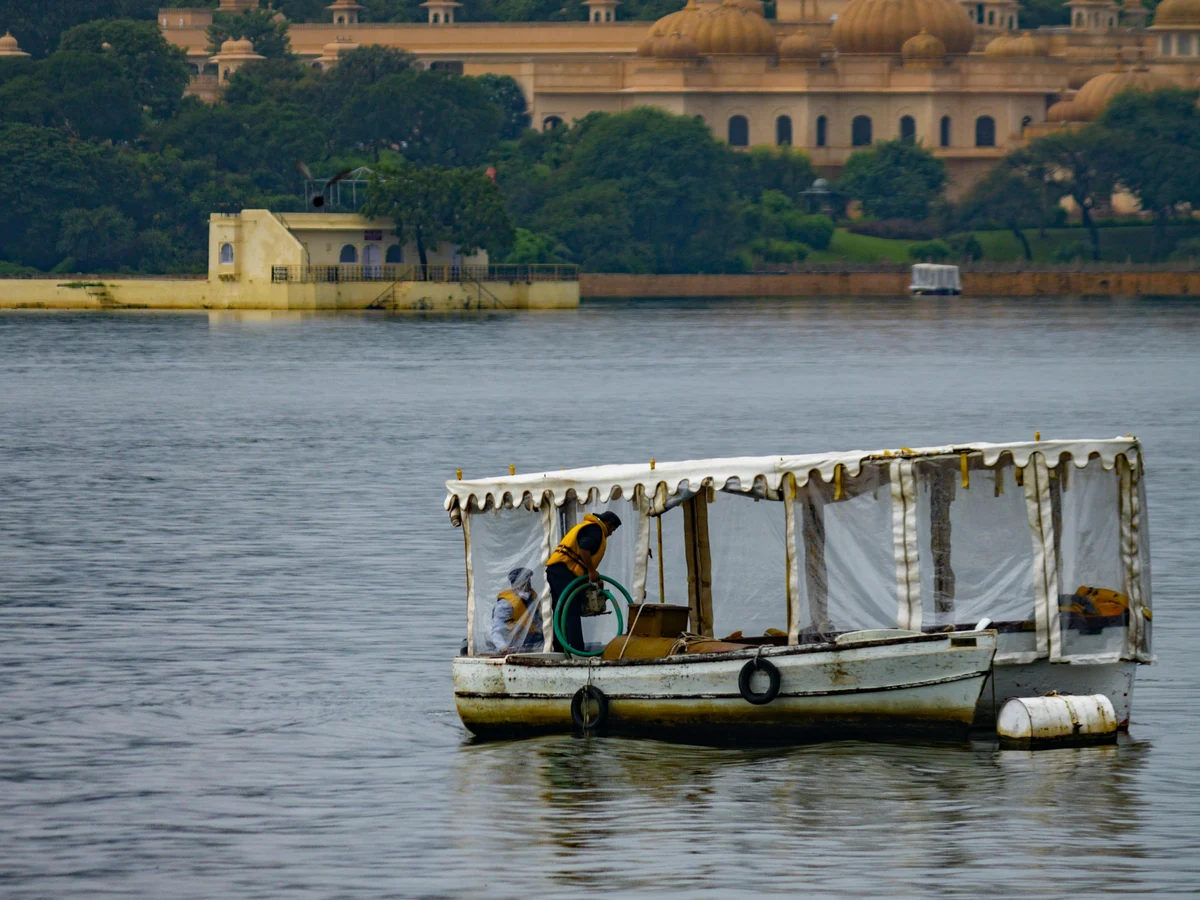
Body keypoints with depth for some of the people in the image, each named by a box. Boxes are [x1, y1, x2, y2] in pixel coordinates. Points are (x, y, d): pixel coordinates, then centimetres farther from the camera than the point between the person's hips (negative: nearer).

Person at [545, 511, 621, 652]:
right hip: (564, 571, -10)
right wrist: (591, 571, -14)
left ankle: (559, 649, 14)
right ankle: (577, 650, -17)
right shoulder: (595, 529, -4)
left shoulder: (587, 526, 28)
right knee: (572, 613, -13)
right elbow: (583, 549, -21)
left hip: (554, 569, 10)